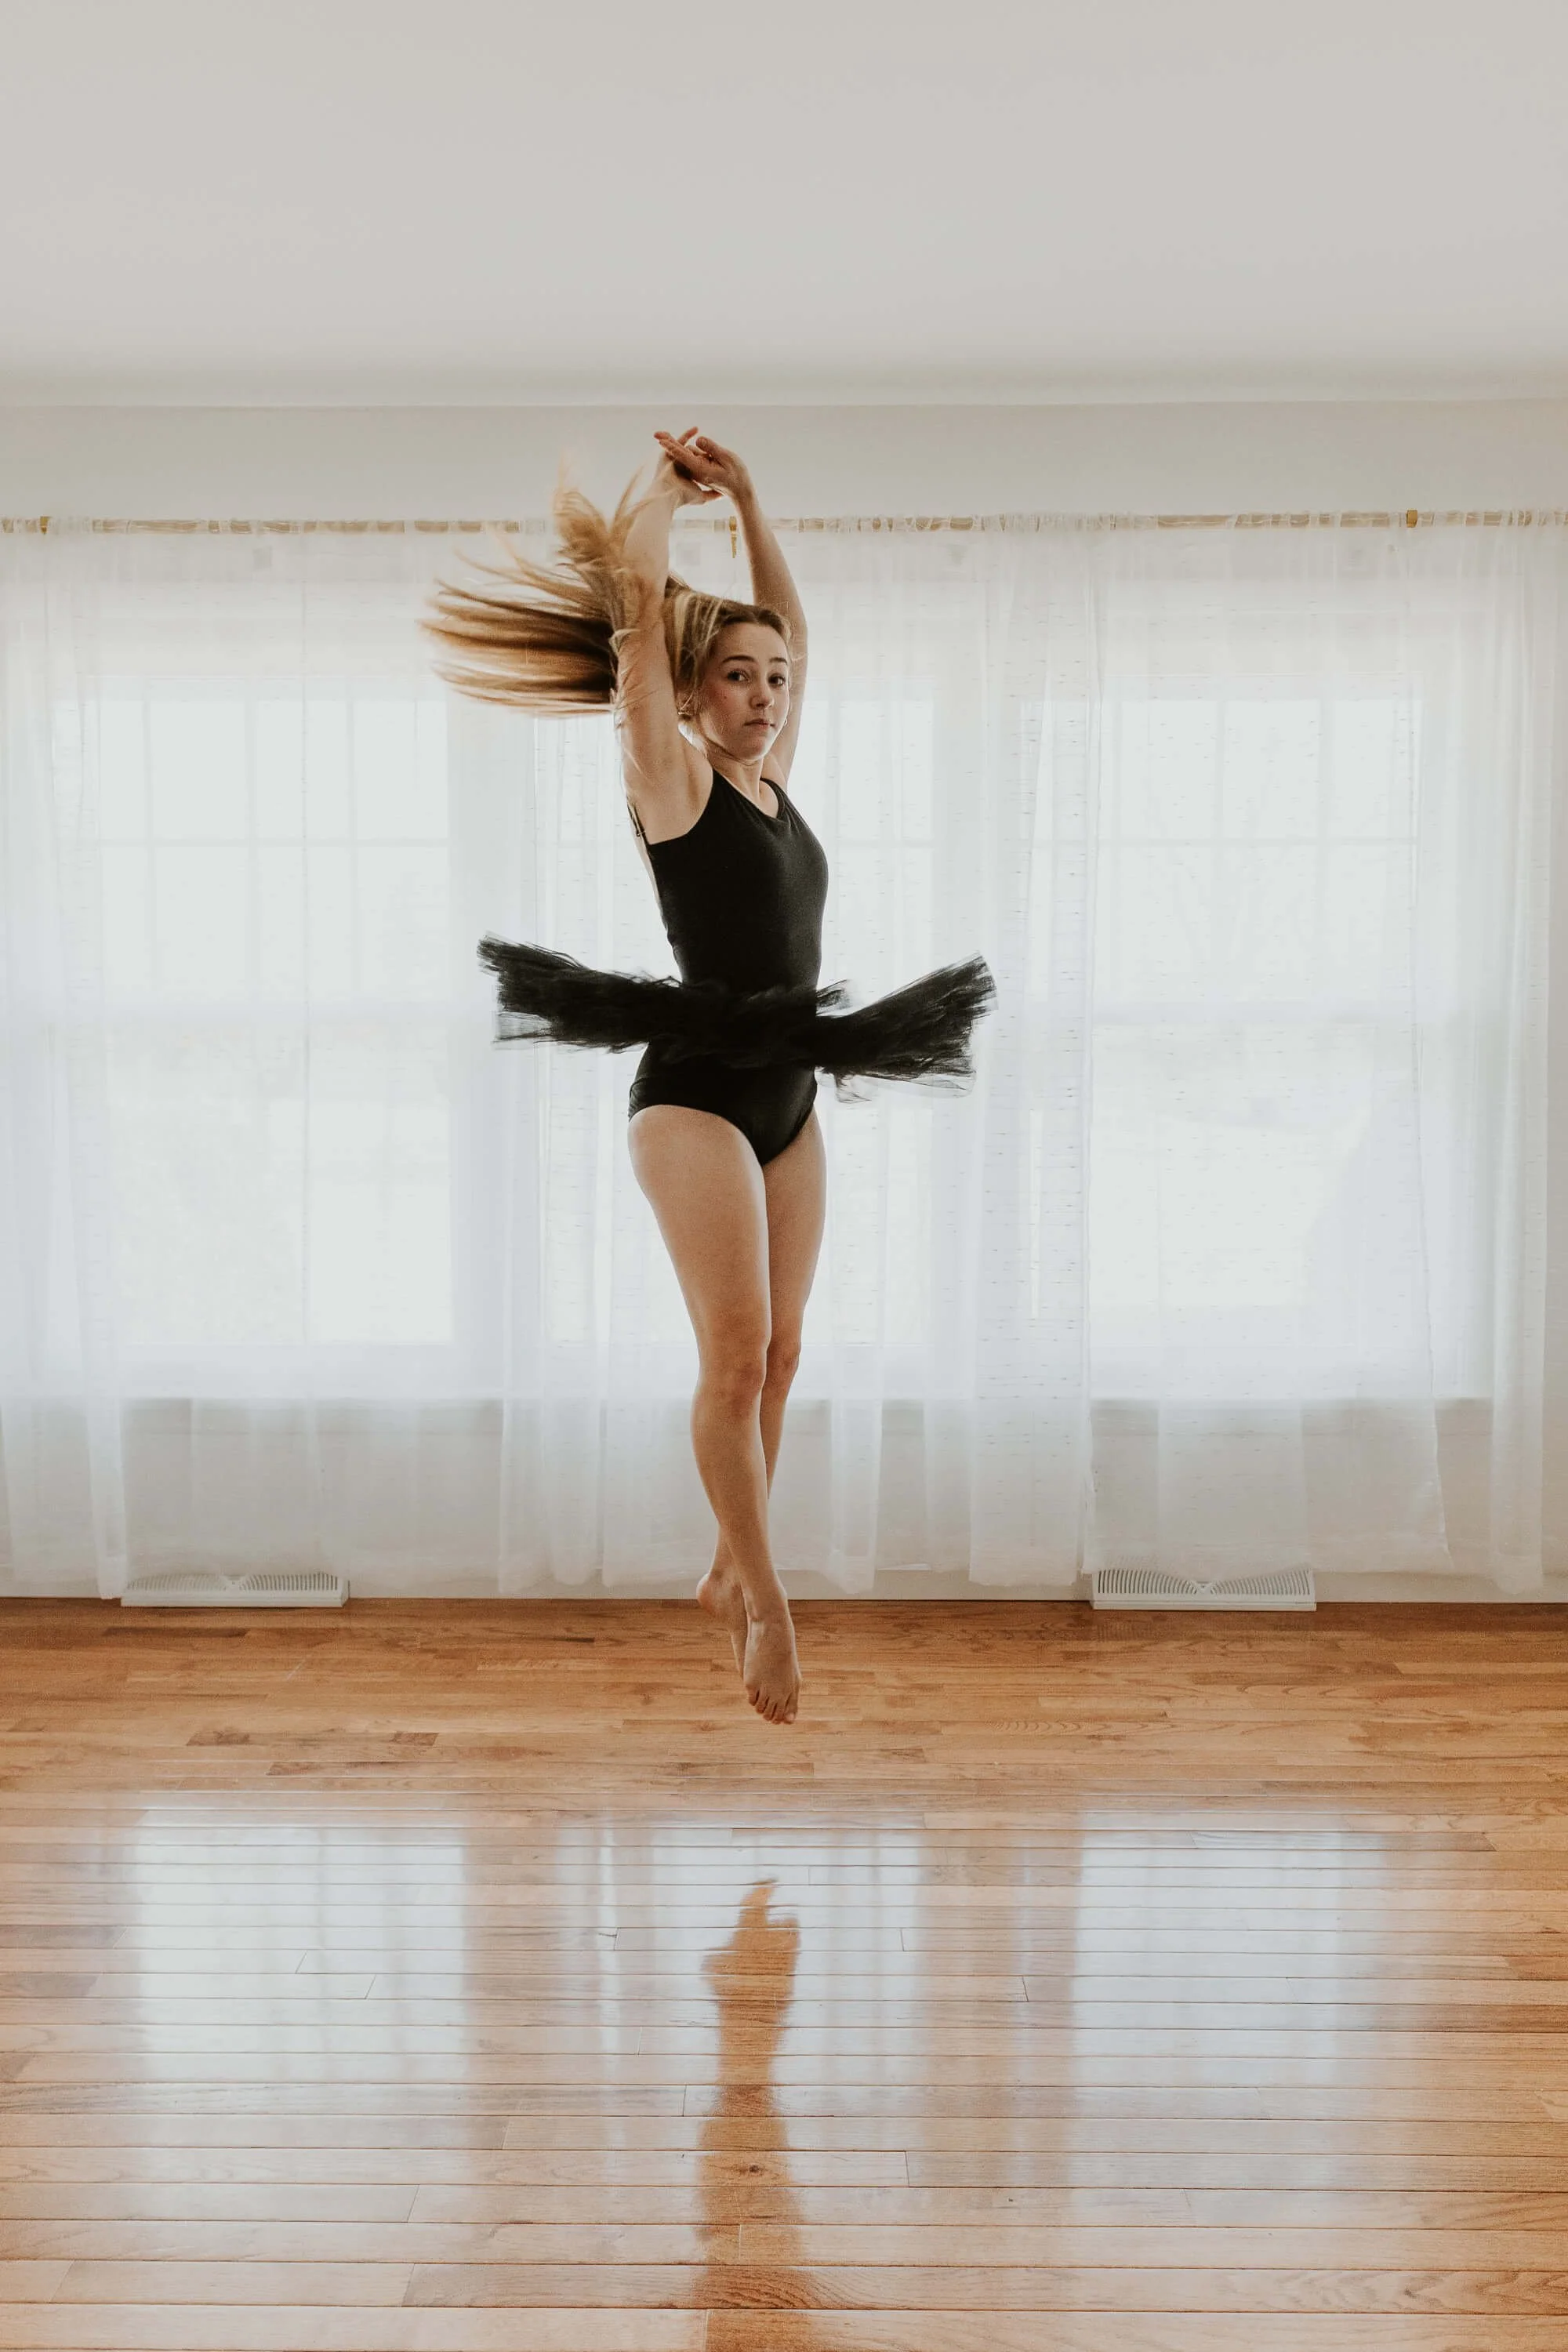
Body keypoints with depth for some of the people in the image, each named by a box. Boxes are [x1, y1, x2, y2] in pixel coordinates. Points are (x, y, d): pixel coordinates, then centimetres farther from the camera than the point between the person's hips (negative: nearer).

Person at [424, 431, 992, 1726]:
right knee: (736, 1351, -11)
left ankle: (730, 1572, 23)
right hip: (698, 1094, -7)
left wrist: (748, 497, 21)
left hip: (791, 1096, 7)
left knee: (778, 1353, 9)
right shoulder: (670, 774, -3)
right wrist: (672, 485, 8)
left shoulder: (775, 781, 14)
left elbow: (791, 621, 24)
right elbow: (638, 595, -7)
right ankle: (768, 1604, 0)